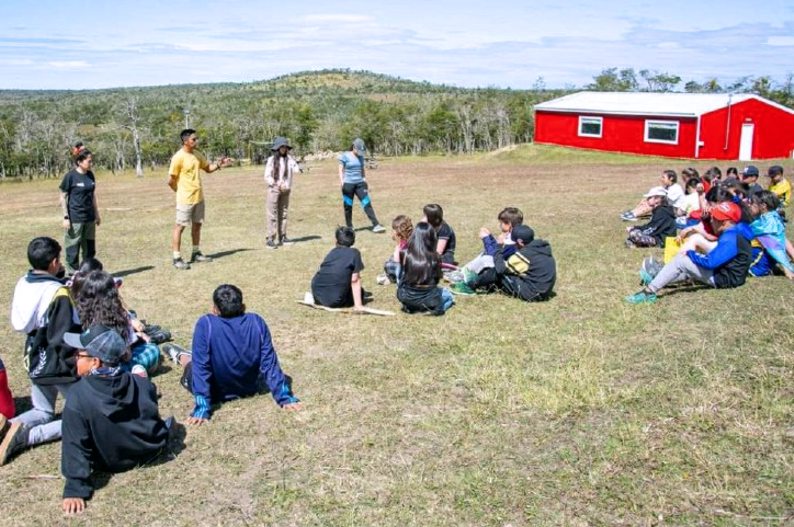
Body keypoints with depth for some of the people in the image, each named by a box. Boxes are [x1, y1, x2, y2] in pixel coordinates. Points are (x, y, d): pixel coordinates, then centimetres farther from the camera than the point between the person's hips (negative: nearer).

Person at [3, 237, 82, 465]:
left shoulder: (22, 284, -1)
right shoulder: (58, 293, -24)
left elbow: (20, 323, 11)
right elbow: (66, 338, -23)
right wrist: (77, 366, -9)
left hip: (35, 362, 8)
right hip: (59, 366, -8)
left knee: (42, 412, 26)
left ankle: (9, 426, -4)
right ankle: (26, 436, -11)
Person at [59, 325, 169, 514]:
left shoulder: (78, 395, -29)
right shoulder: (142, 384, -18)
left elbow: (74, 445, -28)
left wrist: (75, 489, -24)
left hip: (111, 463, -2)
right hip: (152, 449, 2)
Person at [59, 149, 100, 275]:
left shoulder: (90, 175, 6)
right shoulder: (70, 176, -10)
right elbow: (63, 198, -7)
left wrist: (97, 214, 17)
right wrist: (66, 217, -11)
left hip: (89, 218, 6)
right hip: (75, 219, -6)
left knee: (90, 248, 11)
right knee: (73, 250, 0)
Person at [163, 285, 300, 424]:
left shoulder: (205, 324, -26)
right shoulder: (257, 322, -18)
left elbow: (201, 368, -26)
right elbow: (269, 363, -16)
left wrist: (202, 408, -22)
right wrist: (284, 397, -12)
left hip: (217, 394, -3)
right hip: (250, 389, 3)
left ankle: (181, 357, 57)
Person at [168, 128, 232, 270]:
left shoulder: (197, 154, 5)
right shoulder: (178, 157, -18)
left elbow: (208, 168, 18)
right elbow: (171, 181, -14)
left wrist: (218, 165, -2)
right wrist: (181, 192, -1)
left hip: (199, 197, 8)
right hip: (185, 199, -8)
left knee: (197, 225, 15)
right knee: (179, 226, -2)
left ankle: (196, 253, 28)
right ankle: (177, 258, 2)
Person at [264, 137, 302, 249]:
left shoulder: (289, 159, 3)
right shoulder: (271, 160, -4)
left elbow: (295, 168, -13)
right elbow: (267, 177, -5)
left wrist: (298, 169, -33)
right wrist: (276, 184, -14)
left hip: (285, 190, 4)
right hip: (274, 189, -4)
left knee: (283, 214, 11)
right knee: (272, 214, -6)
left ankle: (282, 237, 19)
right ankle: (270, 239, -6)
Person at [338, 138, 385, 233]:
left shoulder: (360, 157, 10)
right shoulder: (345, 156, -4)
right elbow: (341, 170, -5)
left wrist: (365, 181, 15)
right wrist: (342, 182, -14)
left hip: (360, 183, 4)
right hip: (348, 184, -4)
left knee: (367, 204, -4)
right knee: (348, 206, 4)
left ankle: (376, 225, -6)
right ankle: (349, 228, 16)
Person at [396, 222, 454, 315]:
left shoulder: (406, 254, -11)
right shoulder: (434, 257, -14)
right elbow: (436, 279, -1)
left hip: (406, 297, 2)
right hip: (427, 298, -2)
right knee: (448, 294, 29)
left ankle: (411, 306, 13)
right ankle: (434, 308, 2)